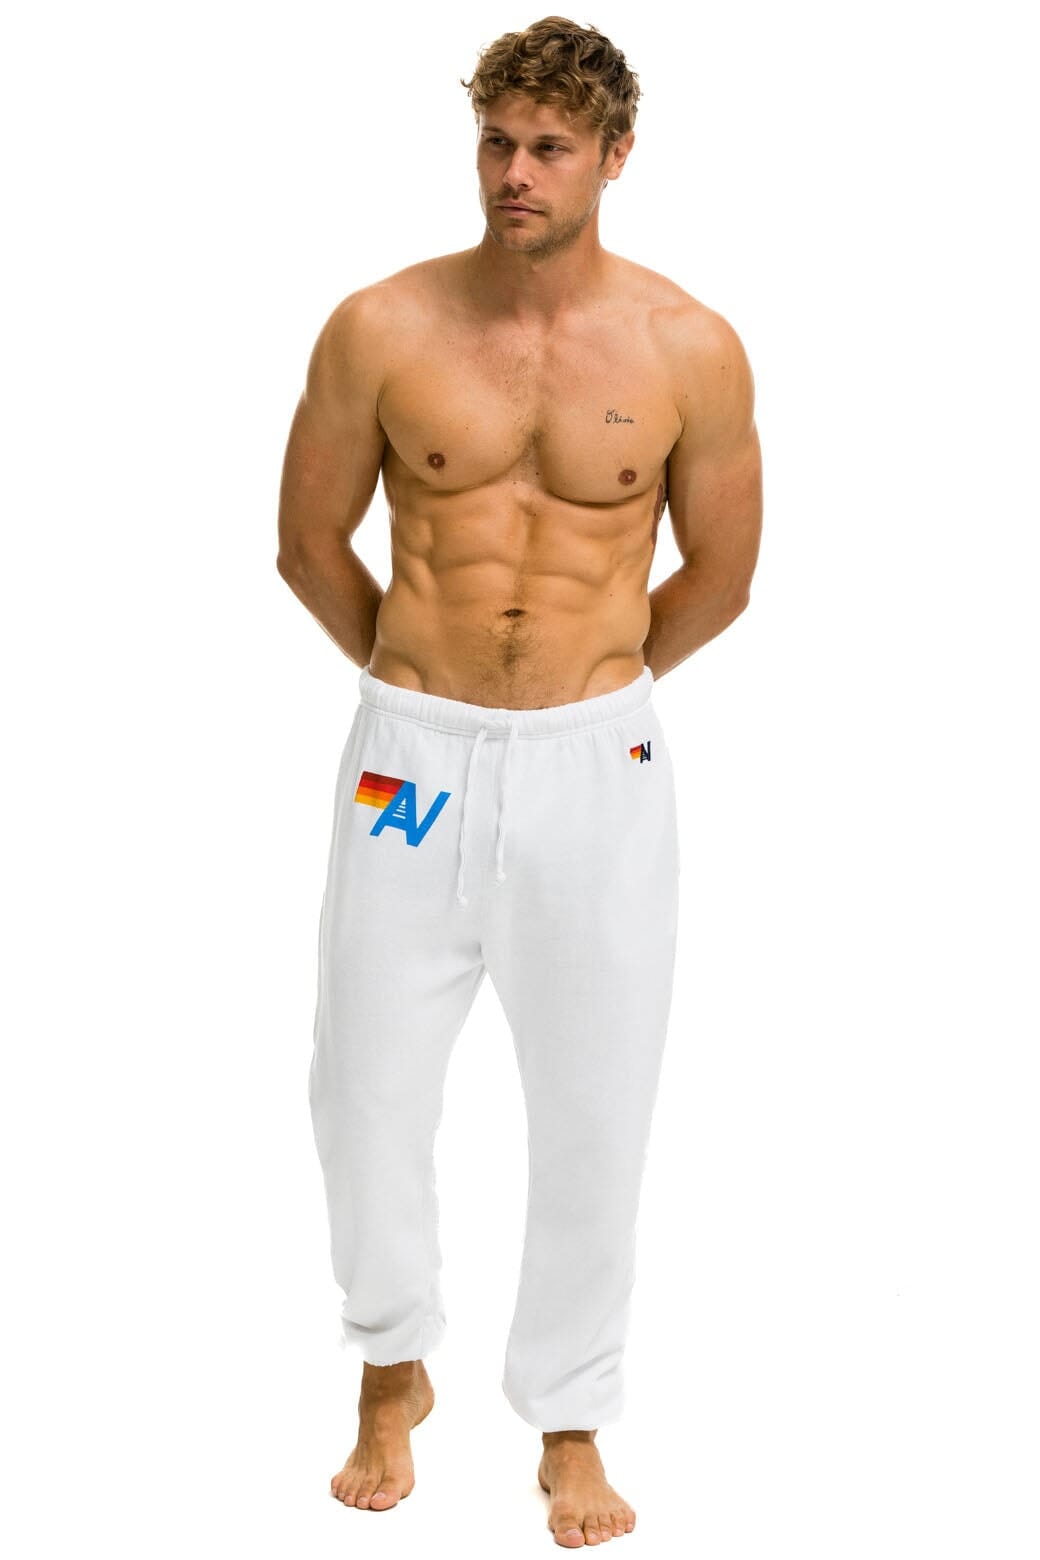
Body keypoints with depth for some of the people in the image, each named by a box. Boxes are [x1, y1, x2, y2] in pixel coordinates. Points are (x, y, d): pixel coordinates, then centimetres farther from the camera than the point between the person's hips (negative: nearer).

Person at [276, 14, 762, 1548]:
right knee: (365, 1089, 9)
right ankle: (394, 1368, 36)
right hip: (411, 755, 1)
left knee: (594, 1108, 8)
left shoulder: (692, 351, -5)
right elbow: (310, 539, 7)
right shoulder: (381, 328, -5)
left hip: (596, 764, 0)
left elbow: (720, 571, 7)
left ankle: (572, 1423, 29)